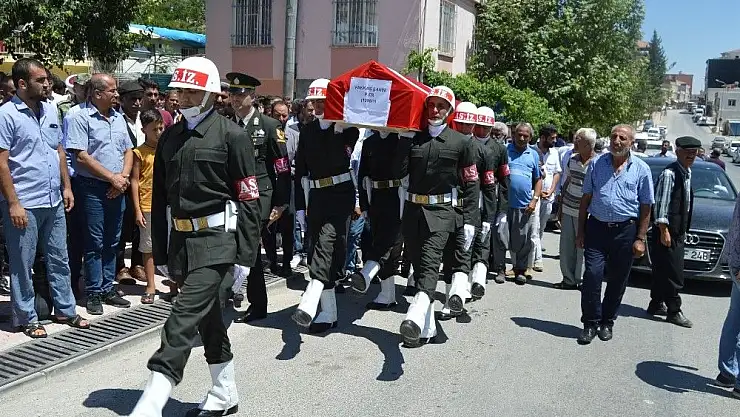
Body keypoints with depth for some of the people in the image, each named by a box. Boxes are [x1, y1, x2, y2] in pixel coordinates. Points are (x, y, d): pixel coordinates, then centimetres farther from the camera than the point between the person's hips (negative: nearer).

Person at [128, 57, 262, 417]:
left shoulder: (232, 135, -7)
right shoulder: (169, 137, 11)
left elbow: (248, 201, -9)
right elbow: (160, 198, 14)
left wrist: (244, 257, -12)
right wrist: (160, 253, 12)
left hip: (217, 239, -7)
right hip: (180, 240, 7)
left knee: (184, 317, -12)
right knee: (209, 318, 15)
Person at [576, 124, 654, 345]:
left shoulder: (641, 169, 1)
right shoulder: (596, 164, 4)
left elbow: (645, 207, 2)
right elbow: (586, 199, 8)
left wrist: (640, 239, -3)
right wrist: (581, 231, 5)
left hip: (625, 231, 0)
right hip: (597, 228, 0)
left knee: (617, 281, 9)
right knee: (592, 275, -8)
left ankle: (607, 322, 24)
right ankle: (590, 323, 5)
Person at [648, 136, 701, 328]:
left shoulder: (687, 173, 13)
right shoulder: (670, 173, -15)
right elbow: (661, 204, -18)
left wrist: (684, 229, 18)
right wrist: (664, 231, -19)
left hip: (679, 231, 9)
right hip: (668, 230, -9)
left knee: (662, 269, 15)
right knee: (673, 272, -5)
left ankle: (656, 304, 24)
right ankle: (674, 311, 3)